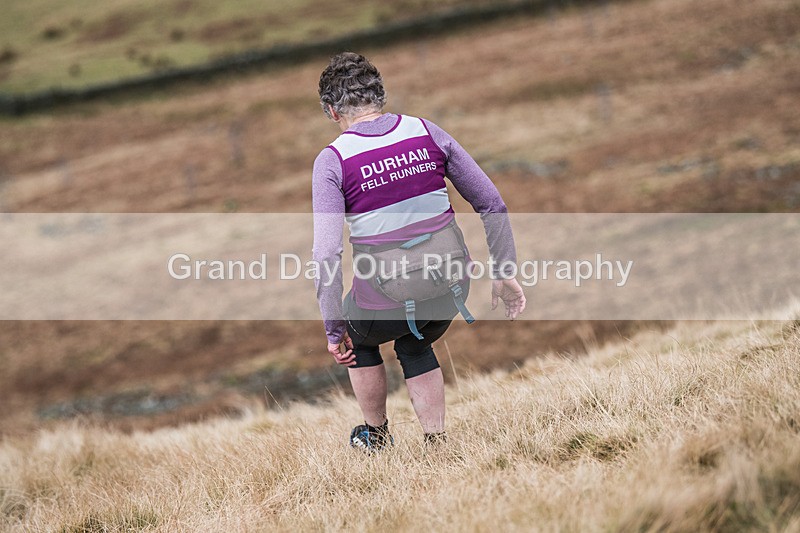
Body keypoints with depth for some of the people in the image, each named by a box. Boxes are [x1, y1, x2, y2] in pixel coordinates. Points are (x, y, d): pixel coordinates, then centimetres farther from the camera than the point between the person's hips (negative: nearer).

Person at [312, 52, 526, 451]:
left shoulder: (332, 160, -8)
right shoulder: (428, 133, 2)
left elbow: (327, 255, -15)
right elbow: (492, 204, 4)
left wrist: (335, 330, -7)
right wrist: (504, 273, 14)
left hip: (387, 298, -3)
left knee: (357, 339, 32)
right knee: (415, 348, 34)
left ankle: (377, 436, 46)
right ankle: (437, 444, 28)